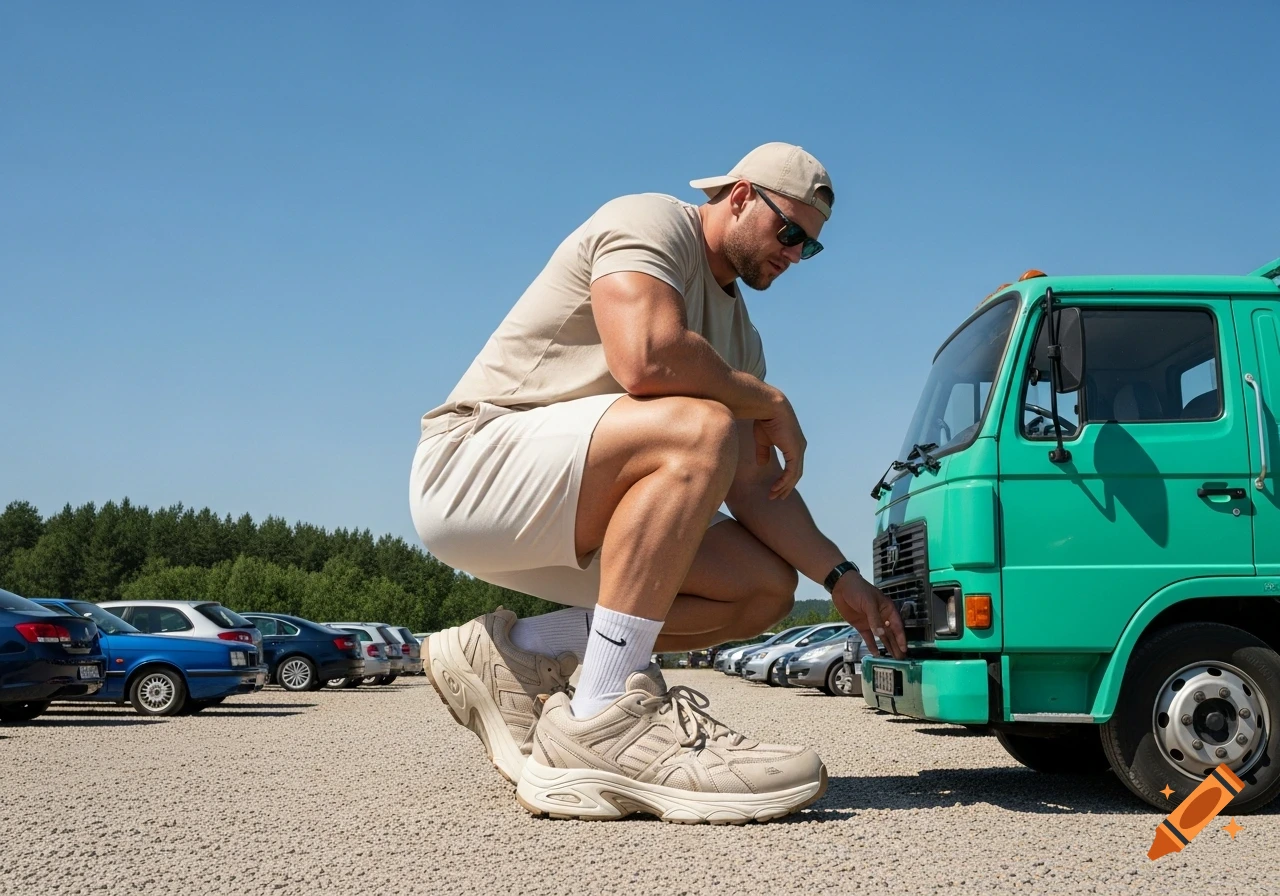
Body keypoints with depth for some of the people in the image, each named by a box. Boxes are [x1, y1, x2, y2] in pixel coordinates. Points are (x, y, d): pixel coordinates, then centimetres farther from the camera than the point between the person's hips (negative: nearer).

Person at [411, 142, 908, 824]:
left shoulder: (738, 332, 18)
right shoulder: (650, 220, -8)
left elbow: (753, 482, 11)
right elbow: (647, 358, -29)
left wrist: (840, 577, -1)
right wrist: (770, 402, -13)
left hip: (561, 524, 9)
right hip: (471, 465, -9)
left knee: (767, 587, 1)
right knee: (698, 429, -31)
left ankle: (519, 655, -1)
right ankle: (603, 725, -31)